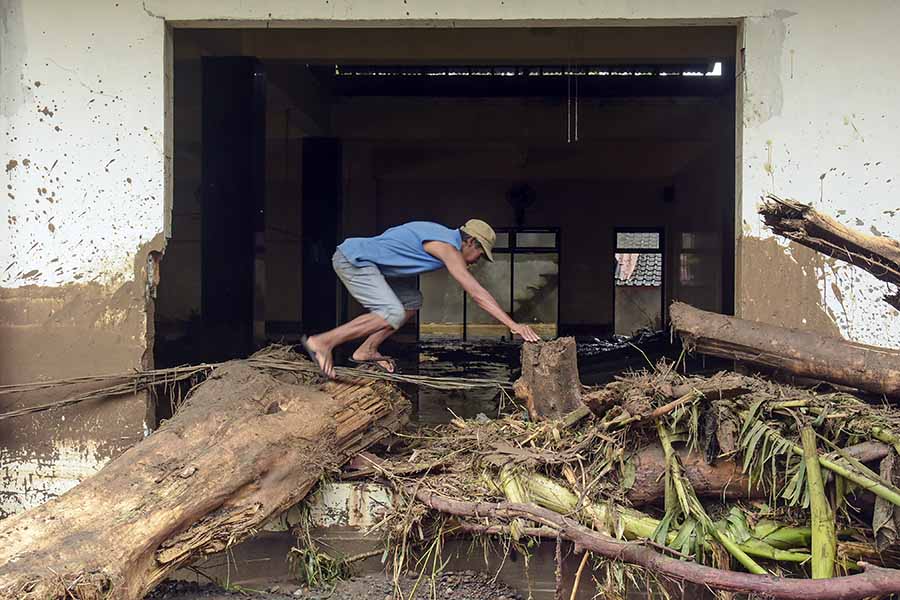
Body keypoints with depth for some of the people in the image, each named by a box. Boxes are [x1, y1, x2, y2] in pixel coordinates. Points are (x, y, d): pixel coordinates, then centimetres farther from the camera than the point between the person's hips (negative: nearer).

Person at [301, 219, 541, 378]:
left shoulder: (444, 236, 13)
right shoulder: (448, 246, -15)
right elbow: (476, 292, -22)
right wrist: (513, 324, -23)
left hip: (361, 261, 10)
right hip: (353, 260, -10)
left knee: (411, 301, 13)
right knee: (393, 314, -23)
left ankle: (367, 351, 12)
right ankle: (323, 342, -18)